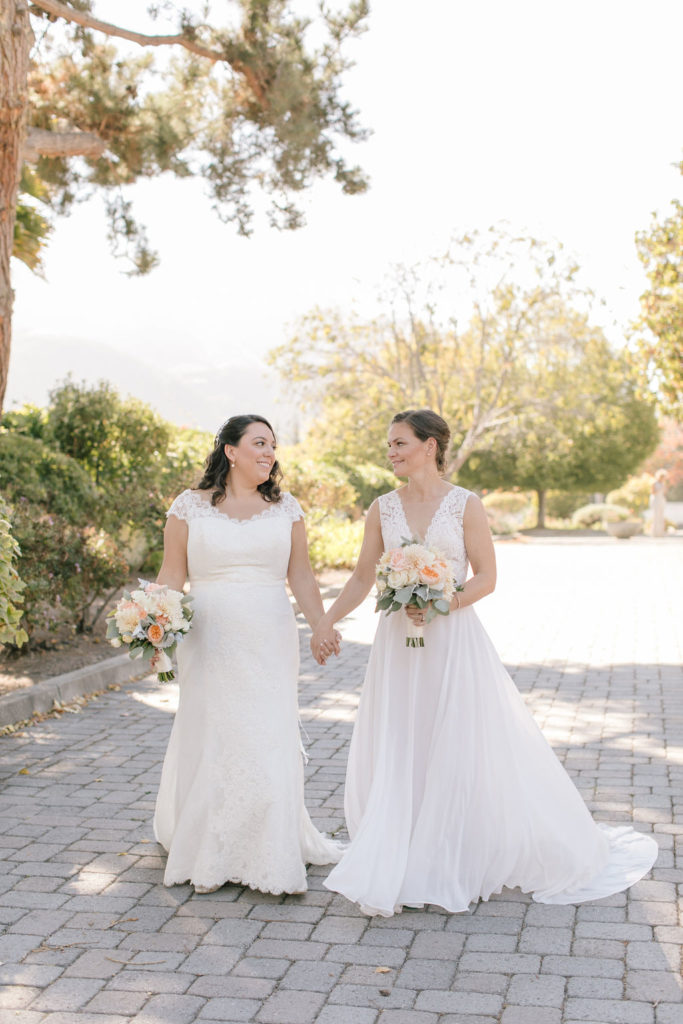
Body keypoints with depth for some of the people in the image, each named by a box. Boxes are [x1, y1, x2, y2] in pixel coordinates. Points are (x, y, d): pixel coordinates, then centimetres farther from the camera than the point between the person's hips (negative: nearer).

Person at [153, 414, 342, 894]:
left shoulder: (286, 508, 8)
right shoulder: (190, 506, 2)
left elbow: (302, 578, 7)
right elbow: (172, 576, 3)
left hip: (271, 640, 2)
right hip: (211, 641, -1)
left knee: (269, 741, 2)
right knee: (212, 737, 3)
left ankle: (268, 854, 20)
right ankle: (211, 857, 19)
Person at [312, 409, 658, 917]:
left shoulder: (466, 505, -4)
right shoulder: (383, 508, 6)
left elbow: (486, 577, -4)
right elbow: (363, 577, 10)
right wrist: (327, 621, 0)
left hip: (454, 641, -3)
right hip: (399, 643, 3)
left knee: (461, 750, 2)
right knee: (395, 755, 5)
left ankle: (459, 864, 21)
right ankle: (397, 870, 17)